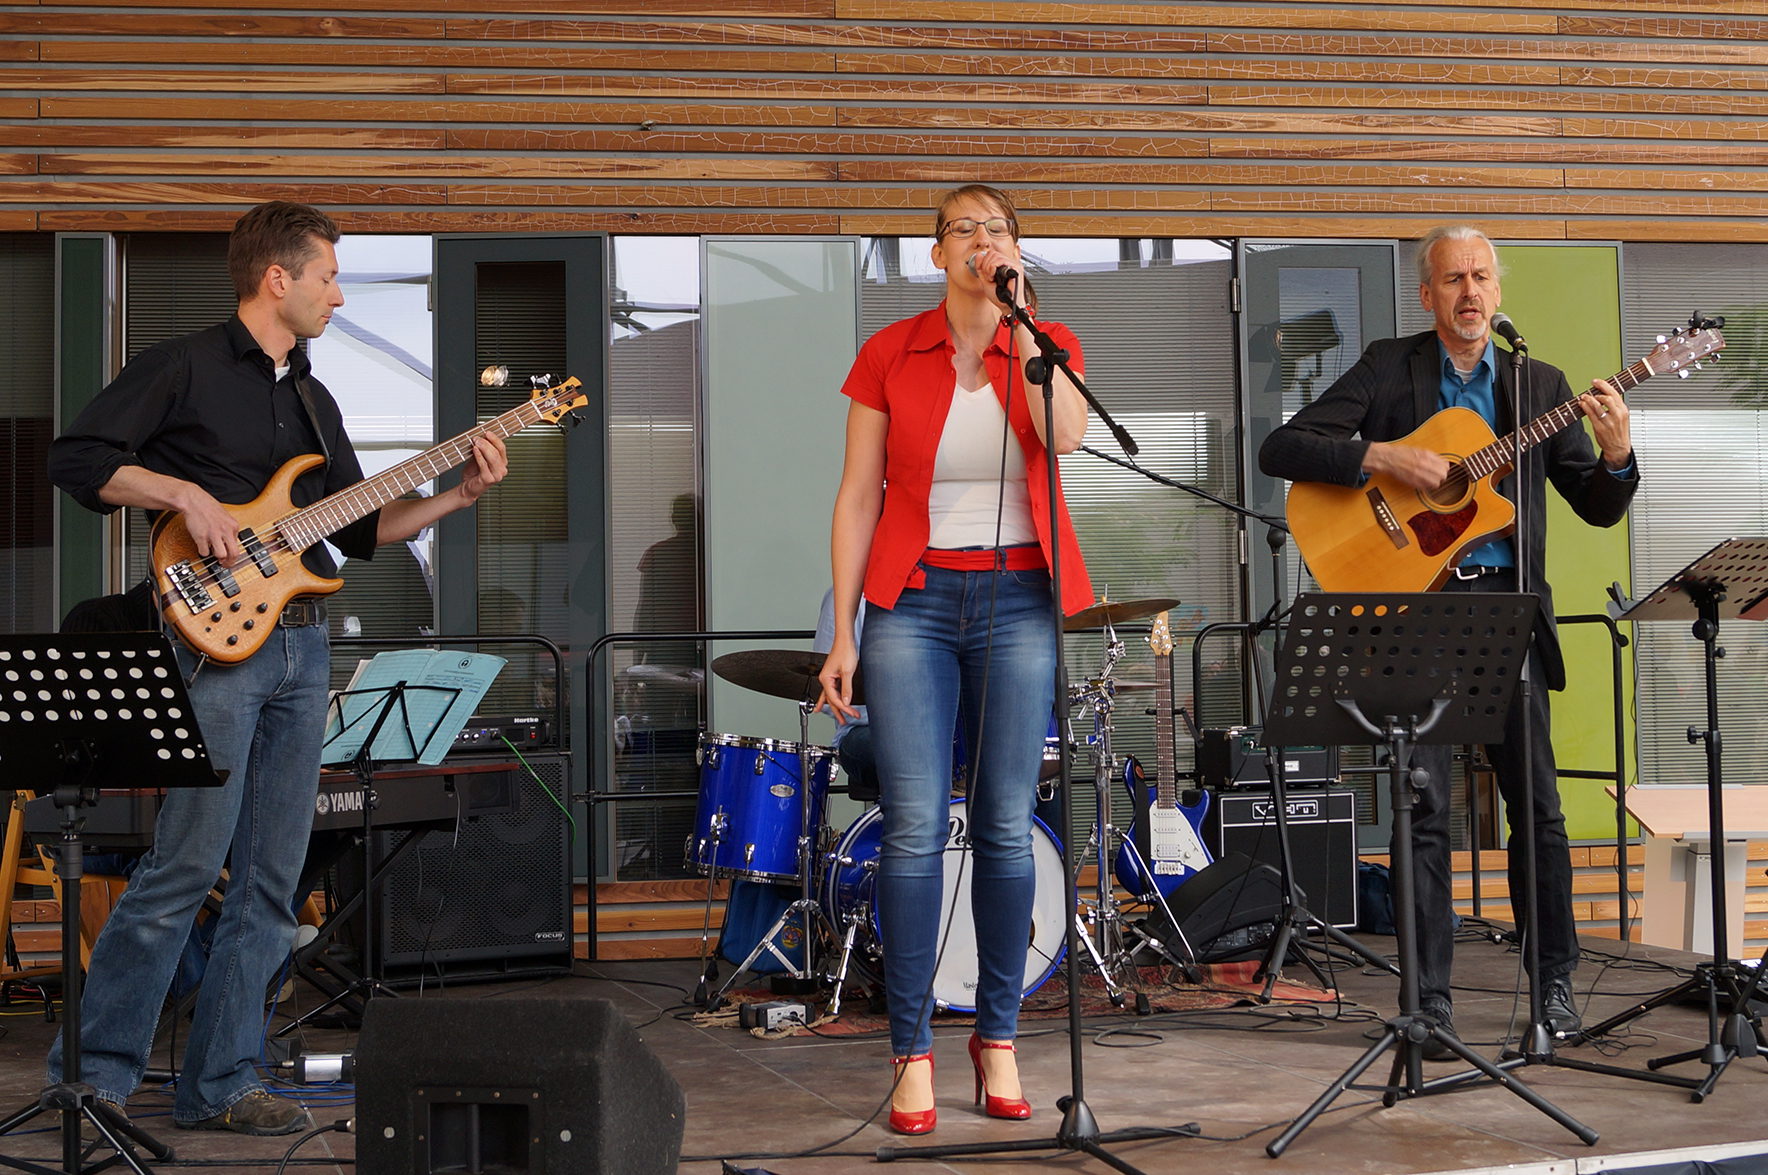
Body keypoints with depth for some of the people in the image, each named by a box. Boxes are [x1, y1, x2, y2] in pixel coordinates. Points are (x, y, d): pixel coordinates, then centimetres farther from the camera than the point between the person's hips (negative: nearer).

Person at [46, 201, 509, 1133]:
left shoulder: (313, 399, 20)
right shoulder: (184, 367, -2)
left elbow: (359, 530, 22)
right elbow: (76, 457, -8)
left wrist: (459, 495, 12)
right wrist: (186, 494, -16)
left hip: (302, 647, 8)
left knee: (271, 882, 6)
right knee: (188, 863, -10)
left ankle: (217, 1086, 12)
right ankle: (96, 1072, 3)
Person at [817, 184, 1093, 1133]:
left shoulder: (1048, 343, 6)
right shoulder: (888, 355, 3)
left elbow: (1066, 435, -16)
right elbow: (858, 497, 2)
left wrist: (1017, 320, -12)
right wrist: (843, 632, -3)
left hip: (1018, 601, 1)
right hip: (914, 599, -1)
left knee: (1006, 824, 3)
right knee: (914, 826, -6)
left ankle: (998, 1036, 15)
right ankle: (912, 1050, 2)